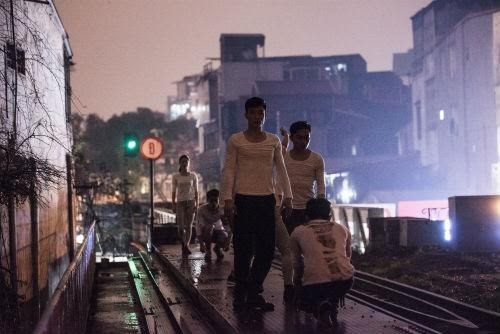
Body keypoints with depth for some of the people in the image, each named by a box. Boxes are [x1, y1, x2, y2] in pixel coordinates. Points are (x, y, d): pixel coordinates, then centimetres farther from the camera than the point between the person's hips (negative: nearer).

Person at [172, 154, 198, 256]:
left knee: (189, 226, -2)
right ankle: (184, 246, 8)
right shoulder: (176, 177, 3)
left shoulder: (193, 176, 5)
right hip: (180, 202, -1)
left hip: (191, 202, 1)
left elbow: (196, 191, 6)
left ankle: (186, 246, 4)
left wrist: (197, 204, -1)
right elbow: (174, 192, 5)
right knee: (181, 226, -8)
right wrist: (173, 205, 0)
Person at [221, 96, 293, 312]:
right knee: (243, 249, -2)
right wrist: (228, 199, -10)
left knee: (267, 249, 4)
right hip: (243, 199, -4)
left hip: (267, 199, 4)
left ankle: (253, 293, 17)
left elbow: (281, 170, 10)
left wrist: (287, 196, 0)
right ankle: (240, 295, 8)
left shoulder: (274, 141, 11)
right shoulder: (235, 141, 1)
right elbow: (228, 171, -2)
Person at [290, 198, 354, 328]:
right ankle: (332, 304, 13)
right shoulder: (342, 229, 22)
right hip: (345, 280, 2)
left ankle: (319, 304, -4)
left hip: (314, 283, -2)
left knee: (305, 301, 31)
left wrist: (297, 281, 48)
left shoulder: (298, 232, 17)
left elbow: (297, 265, 28)